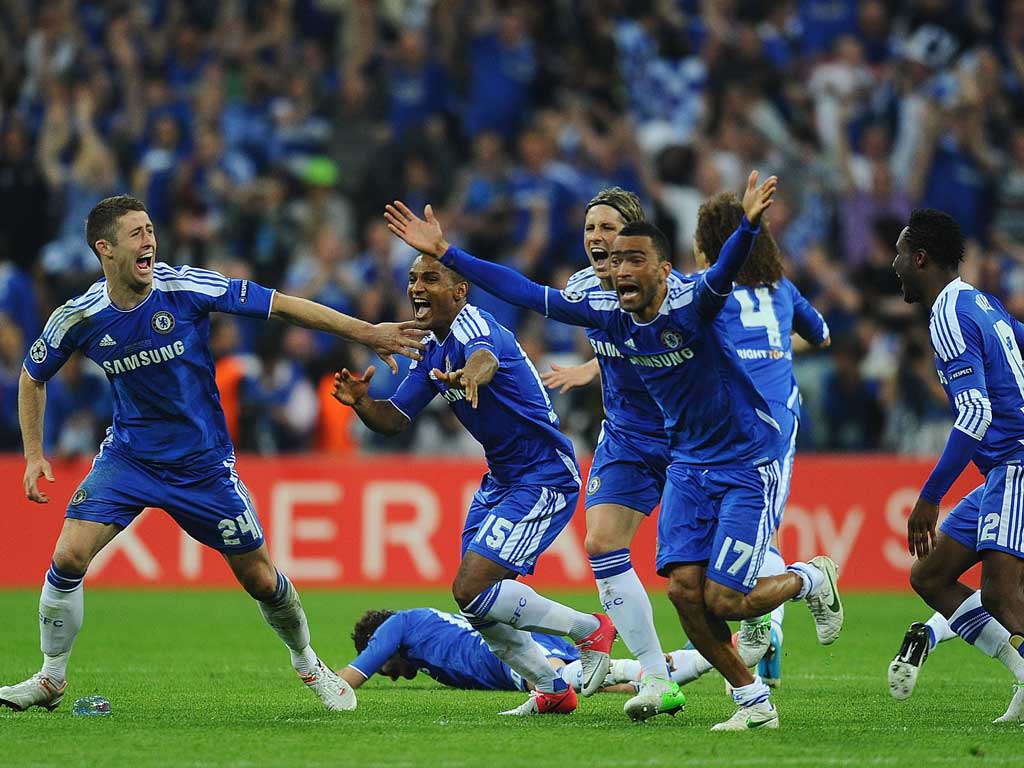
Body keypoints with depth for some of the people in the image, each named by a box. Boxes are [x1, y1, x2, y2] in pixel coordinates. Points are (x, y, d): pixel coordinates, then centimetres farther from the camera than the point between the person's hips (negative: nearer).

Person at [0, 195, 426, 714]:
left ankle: (307, 665, 32)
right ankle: (50, 680, 2)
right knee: (69, 556, -17)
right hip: (128, 454, 1)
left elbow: (281, 306, -12)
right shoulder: (78, 319, -12)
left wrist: (366, 333, -13)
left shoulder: (187, 289, -18)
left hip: (203, 464, -1)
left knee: (260, 578, 4)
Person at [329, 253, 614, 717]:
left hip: (544, 478, -10)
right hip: (502, 478, 10)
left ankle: (590, 630, -2)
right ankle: (551, 691, 22)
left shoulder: (472, 325, -20)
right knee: (477, 605, 8)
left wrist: (471, 374, -69)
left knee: (472, 589, -18)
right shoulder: (431, 351, 9)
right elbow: (394, 420, 7)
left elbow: (486, 358, -45)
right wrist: (361, 403, -15)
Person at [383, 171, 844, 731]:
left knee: (722, 599, -11)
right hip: (688, 465, 6)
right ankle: (753, 702, 8)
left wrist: (748, 226, -66)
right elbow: (526, 292, 0)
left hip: (748, 463, -6)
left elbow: (724, 272, -45)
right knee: (684, 588, -8)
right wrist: (445, 254, -3)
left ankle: (810, 579, 21)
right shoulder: (609, 313, -5)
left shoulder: (690, 304, -23)